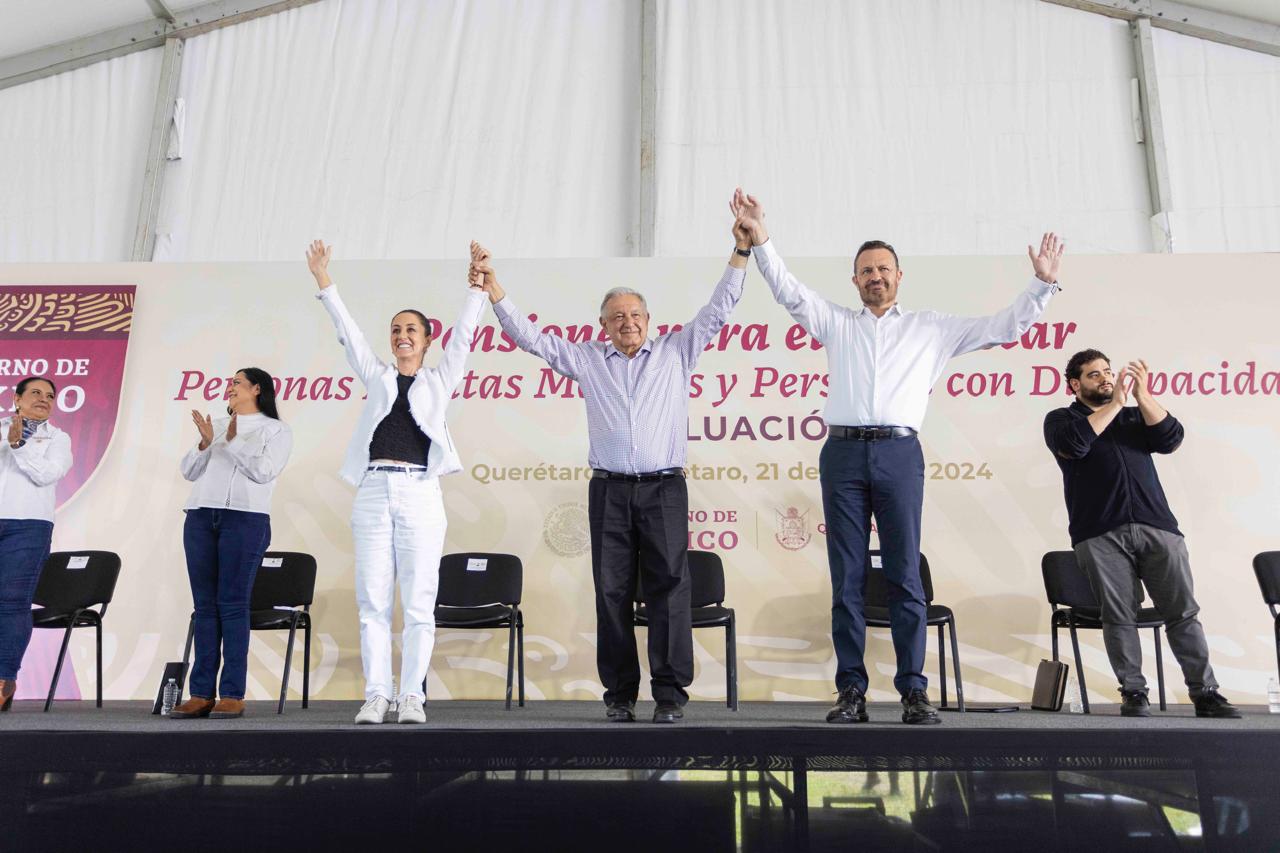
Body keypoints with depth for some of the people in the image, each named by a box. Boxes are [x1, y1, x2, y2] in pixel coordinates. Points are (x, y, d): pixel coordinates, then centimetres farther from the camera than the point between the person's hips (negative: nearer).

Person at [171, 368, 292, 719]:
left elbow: (264, 472, -6)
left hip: (245, 519, -5)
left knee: (232, 605, -7)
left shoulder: (276, 430, 8)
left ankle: (232, 695, -4)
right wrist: (205, 443, -2)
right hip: (200, 517, 5)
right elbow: (189, 471, 14)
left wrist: (233, 442, -7)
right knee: (204, 606, 3)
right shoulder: (216, 425, 21)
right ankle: (201, 694, 6)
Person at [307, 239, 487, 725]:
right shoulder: (376, 376, 19)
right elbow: (347, 331, 14)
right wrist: (323, 280, 8)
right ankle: (377, 694, 5)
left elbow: (464, 334, 10)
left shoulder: (440, 379, 16)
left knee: (419, 602, -3)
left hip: (420, 493, -2)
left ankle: (412, 694, 3)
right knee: (372, 600, -1)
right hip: (373, 491, 2)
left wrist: (478, 285, 5)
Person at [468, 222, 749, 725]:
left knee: (669, 588, -5)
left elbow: (717, 312, 10)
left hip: (664, 489, -1)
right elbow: (529, 336, 12)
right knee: (612, 592, 2)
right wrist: (492, 286, 5)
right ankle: (619, 694, 9)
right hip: (609, 490, 1)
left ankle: (670, 692, 0)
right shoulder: (587, 360, 14)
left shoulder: (676, 352, 13)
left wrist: (741, 253, 3)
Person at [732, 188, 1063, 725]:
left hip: (899, 453, -1)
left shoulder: (931, 328, 18)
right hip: (843, 453, 1)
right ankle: (851, 691, 5)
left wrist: (1042, 284, 8)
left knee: (905, 576, -2)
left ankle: (913, 691, 4)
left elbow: (1005, 327, 18)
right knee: (847, 578, 1)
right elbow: (789, 291, 9)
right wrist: (760, 239, -2)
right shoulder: (838, 323, 19)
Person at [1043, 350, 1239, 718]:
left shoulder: (1136, 415, 24)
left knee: (1183, 611, -1)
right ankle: (1133, 692, 2)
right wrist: (1115, 403, -3)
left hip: (1157, 526, 3)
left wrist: (1141, 394, 0)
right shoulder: (1060, 419, 13)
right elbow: (1073, 444, -8)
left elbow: (1170, 439, 7)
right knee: (1118, 615, -5)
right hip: (1100, 533, -3)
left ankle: (1205, 693, 4)